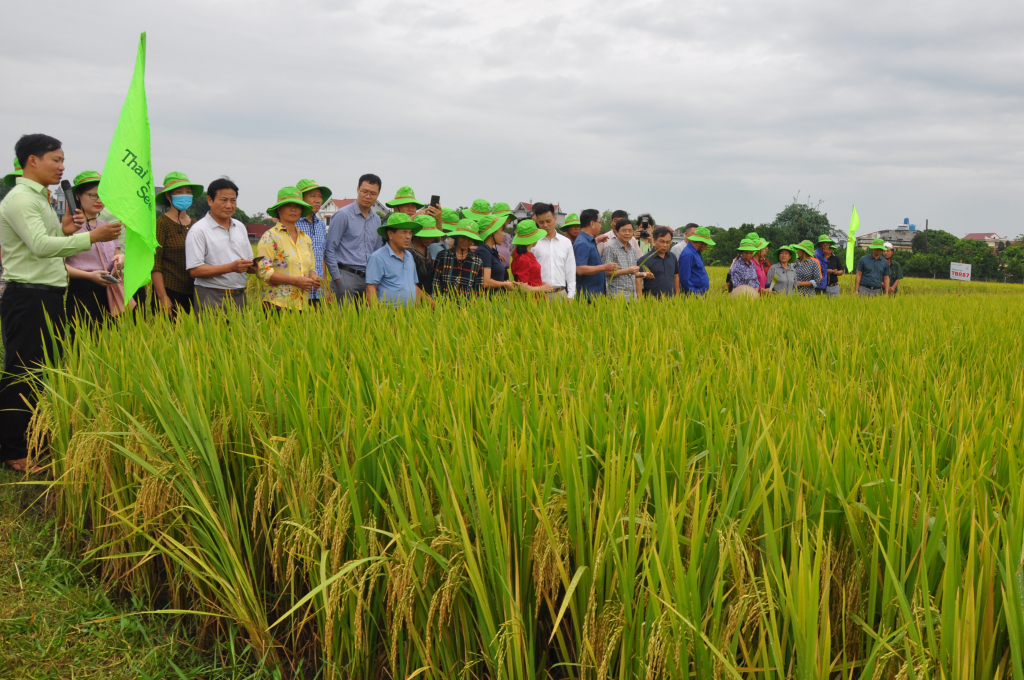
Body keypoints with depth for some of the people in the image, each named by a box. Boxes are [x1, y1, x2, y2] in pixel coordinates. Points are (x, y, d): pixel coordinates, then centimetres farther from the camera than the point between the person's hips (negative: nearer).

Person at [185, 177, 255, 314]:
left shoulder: (240, 227, 17)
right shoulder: (198, 230, -5)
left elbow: (249, 260, 21)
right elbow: (194, 270, -13)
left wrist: (252, 266, -4)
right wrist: (231, 267, -19)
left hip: (239, 297, 6)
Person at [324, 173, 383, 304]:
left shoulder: (376, 219, 15)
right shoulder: (343, 215, -3)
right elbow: (330, 249, -5)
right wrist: (337, 278, -8)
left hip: (369, 279, 5)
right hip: (347, 277, -5)